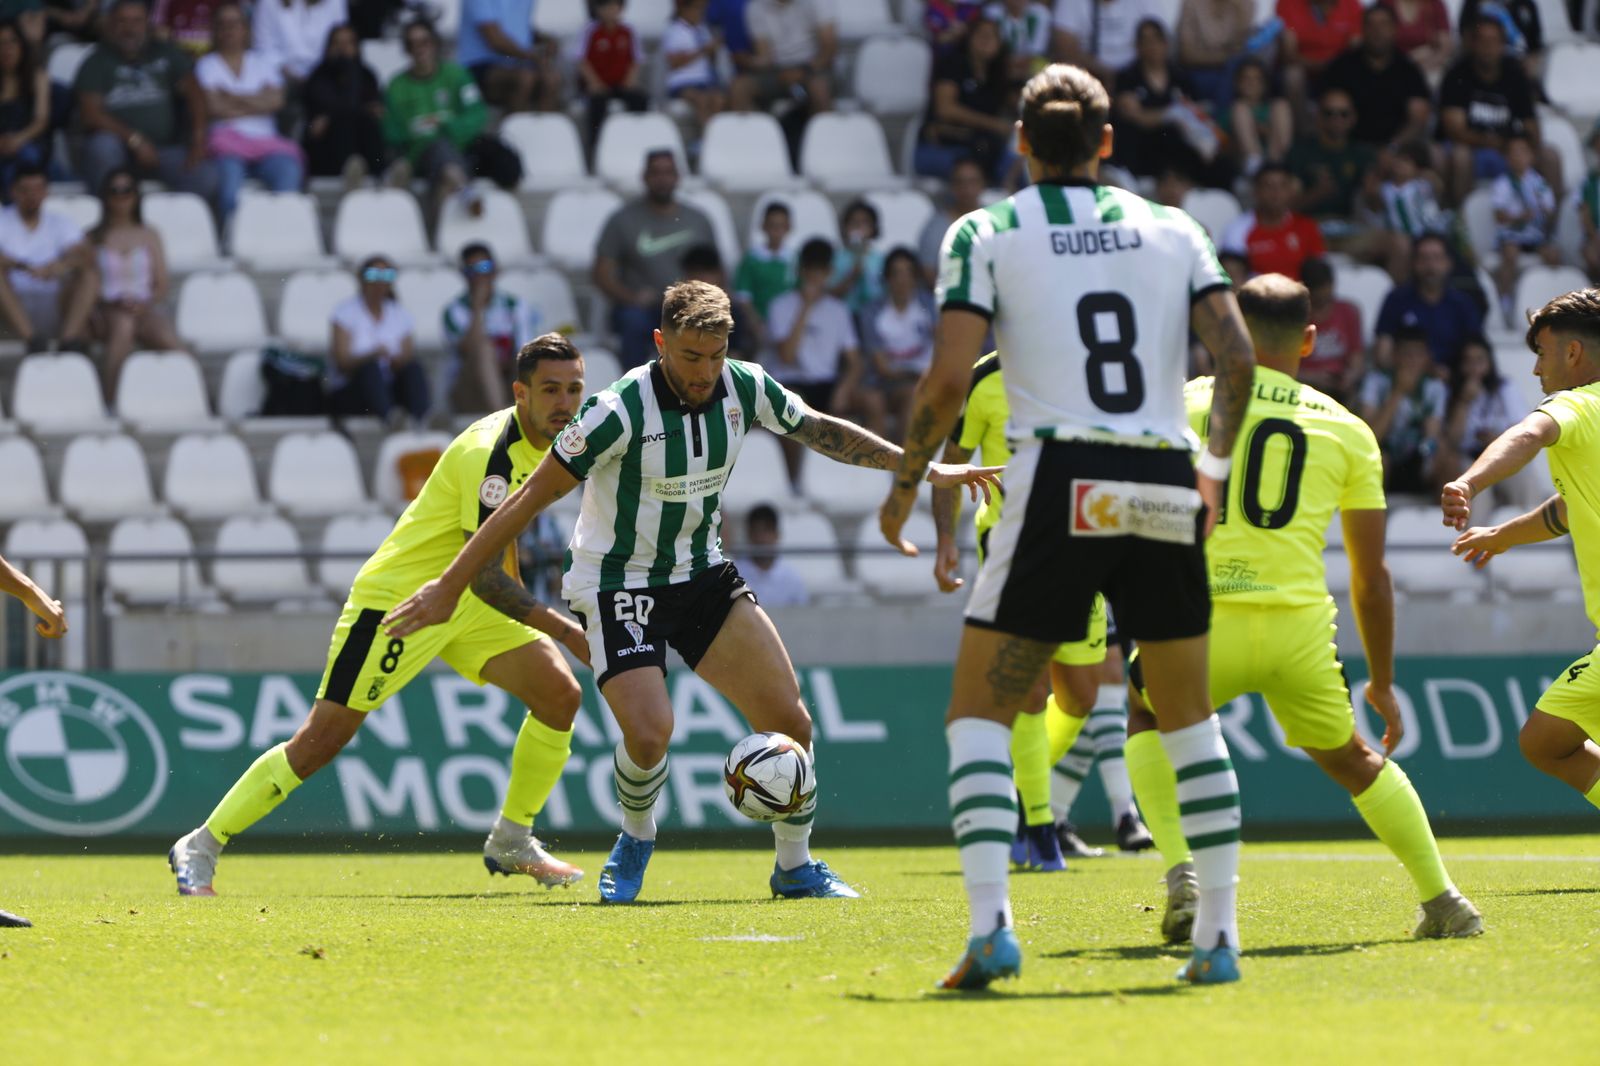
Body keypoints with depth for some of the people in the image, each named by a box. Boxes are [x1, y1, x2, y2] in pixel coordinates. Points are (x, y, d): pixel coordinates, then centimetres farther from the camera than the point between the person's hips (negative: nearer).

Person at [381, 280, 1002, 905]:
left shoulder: (743, 388, -9)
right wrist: (449, 587, -20)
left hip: (701, 574, 5)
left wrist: (925, 470, 13)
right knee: (649, 732, -25)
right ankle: (636, 840, 7)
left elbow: (820, 431, 12)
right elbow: (532, 497, -20)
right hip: (618, 587, -5)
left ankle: (795, 868, 16)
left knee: (789, 722, -4)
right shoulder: (620, 412, -25)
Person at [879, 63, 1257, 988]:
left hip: (1059, 485, -3)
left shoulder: (987, 234, 4)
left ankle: (991, 927, -14)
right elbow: (1237, 357, 2)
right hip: (1165, 485, 3)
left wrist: (907, 480, 8)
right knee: (1190, 716, 18)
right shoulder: (1174, 230, 12)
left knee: (980, 714, 4)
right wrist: (1214, 468, 17)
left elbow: (950, 377, -7)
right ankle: (1220, 936, 12)